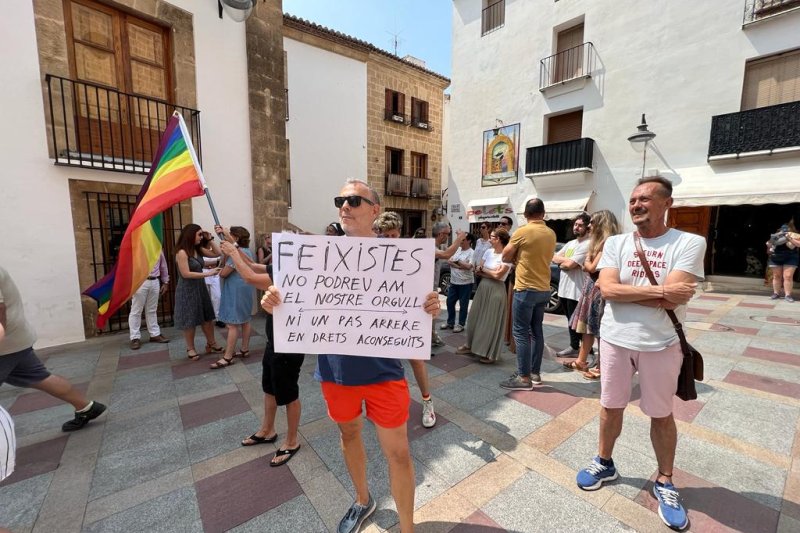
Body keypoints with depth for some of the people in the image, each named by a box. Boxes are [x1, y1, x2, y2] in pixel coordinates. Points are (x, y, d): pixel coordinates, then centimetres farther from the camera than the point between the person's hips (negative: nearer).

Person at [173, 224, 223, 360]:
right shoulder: (182, 253, -17)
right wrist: (207, 273, -21)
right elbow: (186, 274, -21)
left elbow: (217, 253, 8)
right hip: (187, 290, -7)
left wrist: (210, 240, 0)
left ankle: (211, 344, 25)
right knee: (190, 321, 5)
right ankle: (191, 349, 21)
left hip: (200, 287, 7)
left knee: (207, 318, 12)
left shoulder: (198, 250, 5)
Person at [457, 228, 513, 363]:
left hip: (496, 290, -7)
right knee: (475, 317, 13)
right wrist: (491, 272, -11)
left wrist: (483, 269, -3)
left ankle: (490, 354, 15)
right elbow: (478, 271, 8)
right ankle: (470, 345, 29)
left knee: (491, 322, 1)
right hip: (483, 287, 7)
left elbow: (498, 275, -18)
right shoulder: (488, 252, 8)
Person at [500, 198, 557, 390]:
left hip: (526, 289, -7)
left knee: (521, 332, -2)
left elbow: (505, 257, -4)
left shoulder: (522, 232, -11)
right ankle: (535, 373, 23)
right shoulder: (551, 234, 6)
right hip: (543, 289, 7)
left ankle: (524, 378, 2)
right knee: (536, 331, 14)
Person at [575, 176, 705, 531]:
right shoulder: (616, 243, -1)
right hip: (615, 340, 2)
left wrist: (625, 291, -13)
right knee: (611, 407, 16)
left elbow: (670, 301, -20)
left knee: (661, 415, 15)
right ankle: (605, 463, 39)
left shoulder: (689, 243, -8)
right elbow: (607, 290, -14)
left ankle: (665, 482, 38)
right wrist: (658, 291, -20)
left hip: (660, 345, -2)